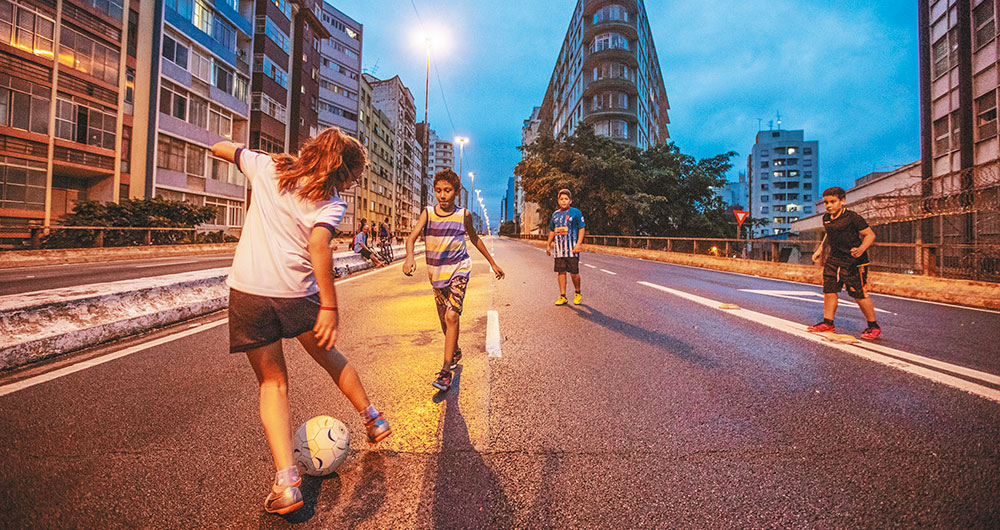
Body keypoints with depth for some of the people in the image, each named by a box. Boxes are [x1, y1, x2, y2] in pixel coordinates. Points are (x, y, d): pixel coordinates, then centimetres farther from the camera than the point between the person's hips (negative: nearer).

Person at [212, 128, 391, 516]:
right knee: (328, 356, 22)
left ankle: (286, 480, 3)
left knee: (272, 383, 13)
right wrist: (329, 305, -23)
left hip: (247, 290, 3)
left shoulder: (267, 167, 9)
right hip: (296, 293, -2)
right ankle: (373, 421, 39)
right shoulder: (332, 201, -4)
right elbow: (318, 242, -22)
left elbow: (220, 148, 24)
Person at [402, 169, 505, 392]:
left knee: (451, 316, -17)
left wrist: (493, 263, 19)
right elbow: (412, 236, -15)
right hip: (436, 273, 3)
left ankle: (446, 371, -12)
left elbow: (474, 238, 13)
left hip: (459, 269, -3)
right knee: (444, 320, 14)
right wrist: (409, 256, -37)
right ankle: (455, 352, 40)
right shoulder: (427, 213, -2)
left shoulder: (463, 214, -2)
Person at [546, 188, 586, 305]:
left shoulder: (575, 212, 0)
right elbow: (551, 231, 23)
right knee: (560, 272, 4)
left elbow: (582, 228, -3)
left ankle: (578, 294, 20)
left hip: (572, 249, -4)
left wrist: (578, 244, -12)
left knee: (574, 273, -2)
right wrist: (548, 245, 19)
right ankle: (562, 296, 12)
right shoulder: (555, 214, 14)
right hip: (559, 249, 5)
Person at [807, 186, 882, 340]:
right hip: (833, 259, 7)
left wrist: (861, 249, -29)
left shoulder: (852, 217, -14)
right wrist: (820, 249, 21)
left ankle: (873, 326, 16)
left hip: (853, 262, -7)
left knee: (859, 295, -2)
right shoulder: (826, 218, 7)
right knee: (829, 290, 8)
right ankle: (828, 323, 20)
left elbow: (870, 235, -12)